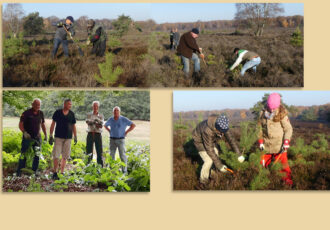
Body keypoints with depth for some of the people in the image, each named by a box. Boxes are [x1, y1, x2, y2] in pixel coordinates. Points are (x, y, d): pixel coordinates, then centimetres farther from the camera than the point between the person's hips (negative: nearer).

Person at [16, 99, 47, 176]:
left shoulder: (41, 113, 5)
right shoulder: (26, 113, -9)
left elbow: (43, 124, 17)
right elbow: (20, 124, -9)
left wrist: (45, 135, 13)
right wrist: (24, 132, -25)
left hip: (37, 137, 4)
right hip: (27, 137, -4)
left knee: (37, 154, 1)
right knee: (23, 155, -2)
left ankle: (34, 171, 11)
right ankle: (19, 172, 6)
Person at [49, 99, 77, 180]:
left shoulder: (72, 114, 6)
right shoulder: (57, 112, -1)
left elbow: (73, 126, 12)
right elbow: (53, 124, 4)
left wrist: (75, 137, 8)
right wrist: (50, 136, 0)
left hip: (68, 138, 2)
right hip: (58, 137, -2)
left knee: (65, 156, 6)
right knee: (56, 155, -6)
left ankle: (62, 172, 16)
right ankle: (55, 173, -1)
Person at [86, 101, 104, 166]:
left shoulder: (101, 116, 7)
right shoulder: (89, 114, 8)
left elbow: (101, 126, -4)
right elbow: (88, 122, -10)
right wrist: (94, 122, -31)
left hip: (98, 134, 0)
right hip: (90, 134, 0)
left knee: (99, 151, -2)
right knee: (89, 151, 1)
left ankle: (100, 166, 2)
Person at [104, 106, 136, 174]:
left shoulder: (124, 119, -8)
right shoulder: (111, 119, 4)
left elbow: (133, 125, -8)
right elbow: (105, 125, 24)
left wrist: (126, 132, -10)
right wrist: (110, 132, 10)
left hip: (120, 140, -4)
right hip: (112, 140, 4)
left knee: (122, 155, -6)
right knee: (111, 155, 2)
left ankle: (124, 170, 0)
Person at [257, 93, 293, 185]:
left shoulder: (282, 115, -12)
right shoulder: (263, 114, -1)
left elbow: (288, 129, -8)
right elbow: (260, 128, 9)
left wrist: (286, 142, -16)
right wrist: (260, 141, 5)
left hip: (279, 144, -4)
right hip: (267, 143, 4)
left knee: (282, 161, -5)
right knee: (263, 162, 12)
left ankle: (287, 177, 10)